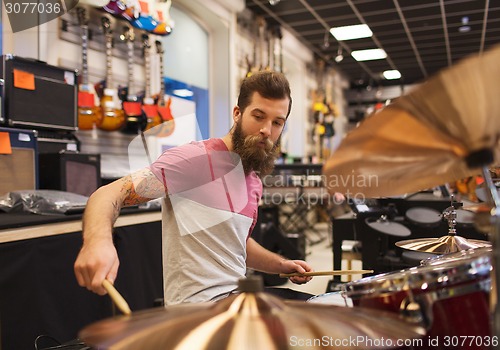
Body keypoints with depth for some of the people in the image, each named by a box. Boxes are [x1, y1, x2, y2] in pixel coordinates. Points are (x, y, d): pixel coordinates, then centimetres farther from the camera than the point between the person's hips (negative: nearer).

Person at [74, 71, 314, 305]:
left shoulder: (253, 180, 10)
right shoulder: (196, 158, -16)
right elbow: (110, 194, -22)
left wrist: (282, 265, 11)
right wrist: (98, 239, -43)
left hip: (237, 295, 8)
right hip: (200, 304, -8)